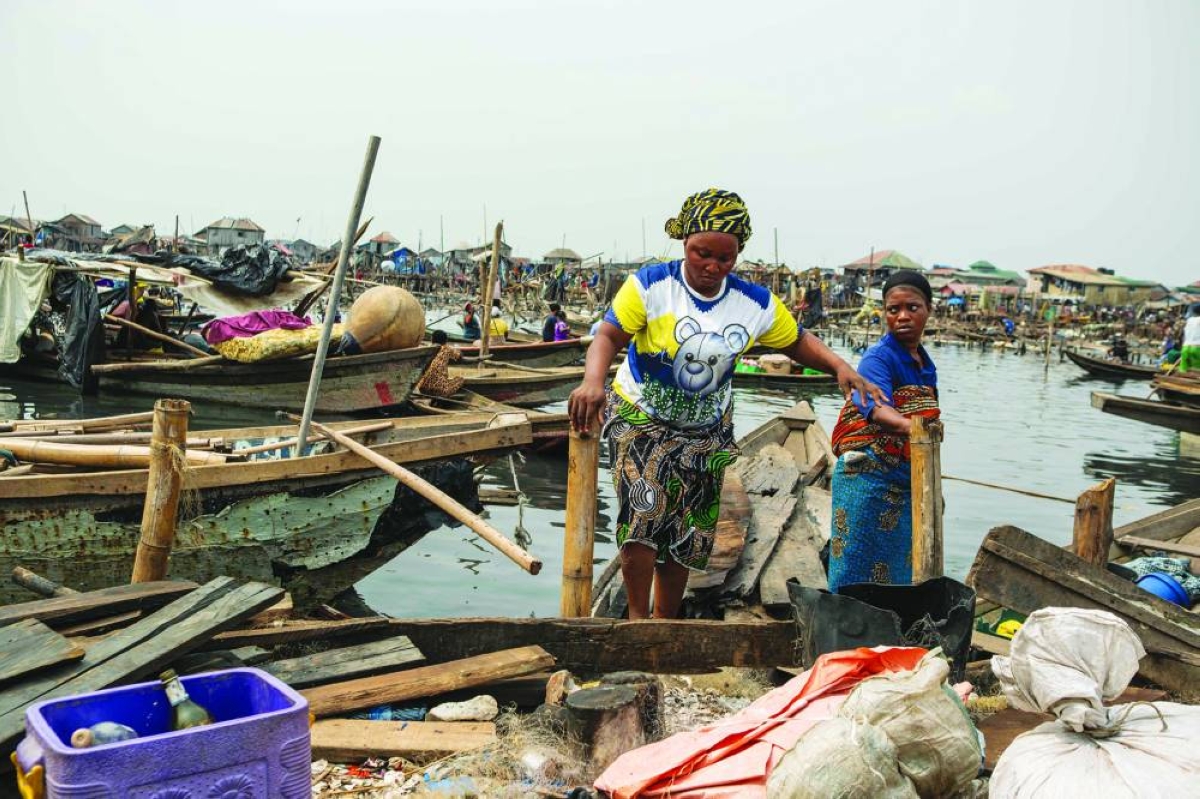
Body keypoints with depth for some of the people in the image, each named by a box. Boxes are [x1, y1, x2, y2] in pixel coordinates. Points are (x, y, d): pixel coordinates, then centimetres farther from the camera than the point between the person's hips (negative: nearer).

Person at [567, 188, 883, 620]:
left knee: (685, 538, 9)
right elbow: (609, 336, -21)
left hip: (706, 432, 4)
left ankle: (665, 622, 28)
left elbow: (797, 341, 6)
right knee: (644, 509, -25)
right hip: (640, 417, -3)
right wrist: (593, 380, -41)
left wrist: (841, 367, -13)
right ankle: (637, 616, -7)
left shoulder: (756, 304, -5)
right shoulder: (651, 284, -15)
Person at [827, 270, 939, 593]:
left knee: (899, 572, 12)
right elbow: (876, 407, -33)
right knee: (859, 570, -3)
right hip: (869, 478, -7)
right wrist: (908, 426, -54)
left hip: (906, 482, 8)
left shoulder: (926, 364, 10)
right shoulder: (878, 358, -13)